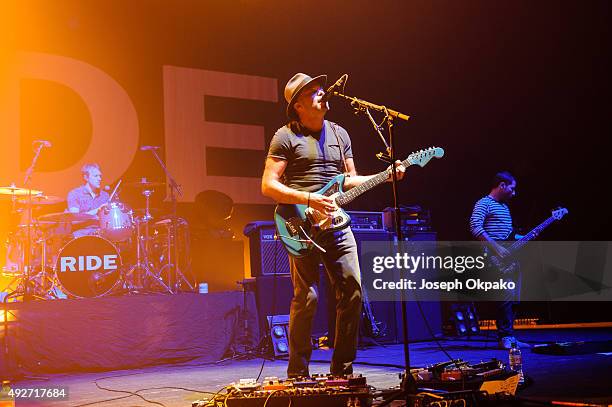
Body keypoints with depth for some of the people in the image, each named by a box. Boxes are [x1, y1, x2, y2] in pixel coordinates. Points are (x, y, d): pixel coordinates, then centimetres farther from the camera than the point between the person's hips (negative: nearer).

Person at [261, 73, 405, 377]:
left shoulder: (339, 134, 17)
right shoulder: (286, 136, -2)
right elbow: (268, 185, -7)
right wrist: (309, 199, -17)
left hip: (337, 224, 6)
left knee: (352, 290, 1)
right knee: (307, 297, -9)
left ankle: (342, 369, 13)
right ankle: (297, 374, 4)